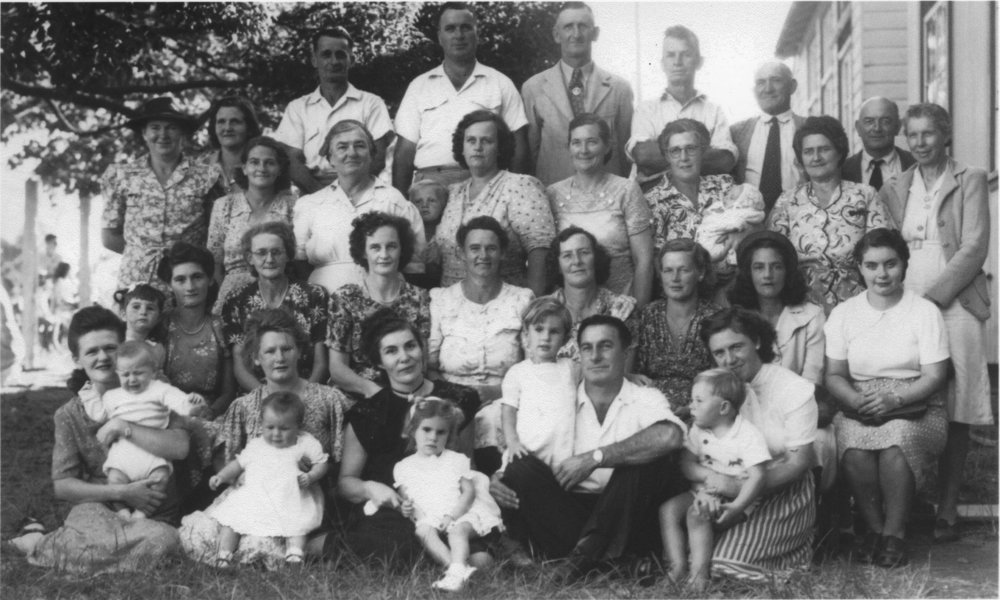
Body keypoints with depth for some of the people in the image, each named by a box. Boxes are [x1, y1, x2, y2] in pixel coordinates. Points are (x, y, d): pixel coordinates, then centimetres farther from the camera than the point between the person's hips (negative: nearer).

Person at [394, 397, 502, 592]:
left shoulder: (456, 460, 13)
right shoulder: (404, 467, 19)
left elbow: (469, 492, 4)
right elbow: (404, 498, 16)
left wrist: (451, 515, -12)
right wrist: (405, 508, -11)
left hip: (460, 514, -1)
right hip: (428, 518, 1)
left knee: (458, 530, -34)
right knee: (423, 531, -33)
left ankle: (457, 571, -51)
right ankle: (453, 566, -48)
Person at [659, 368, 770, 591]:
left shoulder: (749, 435, -13)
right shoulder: (698, 430, 5)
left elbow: (757, 477, -18)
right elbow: (686, 462, 0)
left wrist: (736, 507, -29)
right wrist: (702, 490, -19)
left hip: (733, 497, -6)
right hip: (704, 492, 6)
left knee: (697, 514, -31)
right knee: (668, 509, -16)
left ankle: (700, 572, -26)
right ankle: (677, 566, -19)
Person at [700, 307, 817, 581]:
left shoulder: (796, 390, -8)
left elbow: (799, 461, -11)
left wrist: (742, 486, -24)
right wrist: (707, 475, -31)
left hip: (784, 491, -4)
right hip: (728, 487, 4)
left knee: (727, 559, -22)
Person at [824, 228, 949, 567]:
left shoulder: (925, 311, 2)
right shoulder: (843, 313, 9)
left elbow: (935, 376, -4)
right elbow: (834, 375, 7)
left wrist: (894, 400, -20)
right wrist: (857, 402, -14)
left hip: (916, 409, -1)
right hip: (858, 411, 2)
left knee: (896, 441, -35)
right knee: (854, 447, -33)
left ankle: (894, 534, -20)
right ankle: (874, 529, -15)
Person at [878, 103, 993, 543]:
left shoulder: (970, 181, 5)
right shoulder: (894, 188, 16)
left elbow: (974, 248, -4)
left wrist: (932, 297, -12)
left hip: (953, 305, -2)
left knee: (954, 413, -3)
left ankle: (948, 510, 3)